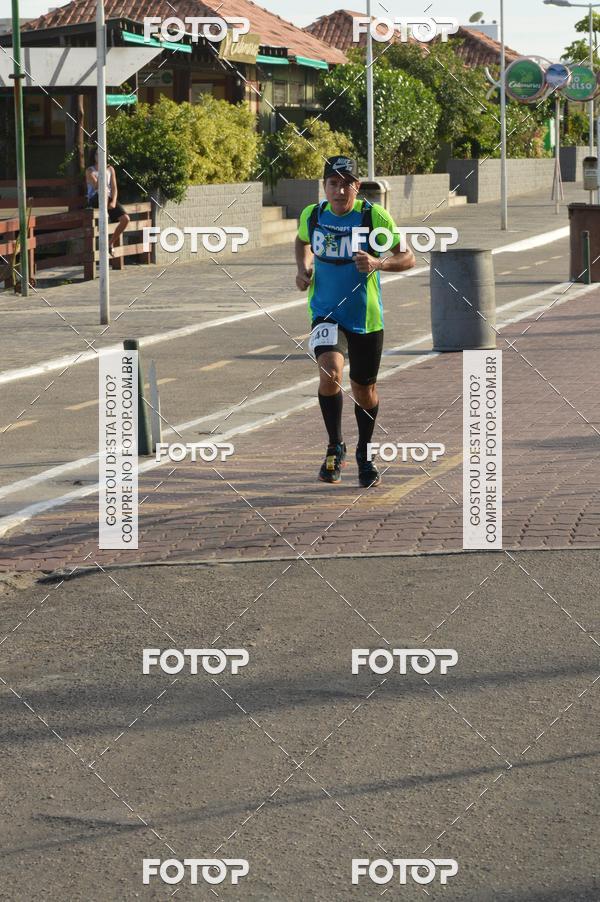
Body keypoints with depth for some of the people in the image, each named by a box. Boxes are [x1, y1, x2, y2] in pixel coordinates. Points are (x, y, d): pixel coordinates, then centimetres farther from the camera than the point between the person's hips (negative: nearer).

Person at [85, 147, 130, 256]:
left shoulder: (110, 169, 15)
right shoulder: (90, 171, 4)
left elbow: (114, 188, 6)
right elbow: (97, 186, -13)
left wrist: (113, 202, -11)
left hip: (109, 199, 4)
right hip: (94, 200, -4)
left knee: (125, 218, -19)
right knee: (104, 191, -41)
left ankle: (110, 242, -2)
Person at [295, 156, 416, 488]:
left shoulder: (374, 217, -12)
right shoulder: (311, 215, -3)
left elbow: (408, 258, -10)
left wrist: (378, 263, -29)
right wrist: (303, 268, 2)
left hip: (366, 317, 0)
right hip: (326, 314, 0)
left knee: (364, 389, 11)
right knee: (329, 372, -25)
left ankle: (364, 454, 36)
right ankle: (335, 448, -6)